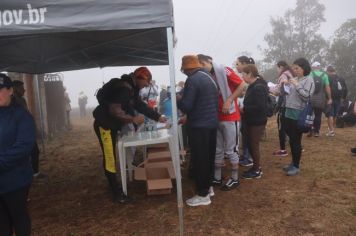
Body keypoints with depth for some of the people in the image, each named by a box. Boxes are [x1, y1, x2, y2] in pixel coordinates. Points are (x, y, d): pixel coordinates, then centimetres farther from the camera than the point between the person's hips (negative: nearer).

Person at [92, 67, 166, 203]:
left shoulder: (132, 88, 9)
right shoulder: (124, 88, -25)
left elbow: (140, 105, 15)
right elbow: (114, 110, -32)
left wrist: (158, 117, 12)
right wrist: (133, 119, -27)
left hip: (112, 125, 10)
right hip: (104, 125, -10)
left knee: (112, 158, 16)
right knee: (109, 159, -4)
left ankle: (114, 186, 28)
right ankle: (117, 193, 4)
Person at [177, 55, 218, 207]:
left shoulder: (192, 80, -15)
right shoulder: (209, 77, 12)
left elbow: (186, 106, -21)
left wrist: (178, 99, 2)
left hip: (199, 126, -9)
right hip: (212, 123, 9)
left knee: (199, 159, 0)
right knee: (209, 157, 17)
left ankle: (203, 194, 8)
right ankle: (208, 186, 30)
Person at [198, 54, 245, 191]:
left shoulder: (223, 71, -9)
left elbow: (242, 85, -12)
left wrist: (229, 101, -20)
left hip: (230, 116, -6)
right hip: (215, 117, 6)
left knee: (230, 150, 3)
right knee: (217, 150, 13)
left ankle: (235, 179, 17)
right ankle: (217, 178, 25)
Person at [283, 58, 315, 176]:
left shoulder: (308, 80, -7)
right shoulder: (294, 79, 12)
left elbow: (307, 96, -17)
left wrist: (296, 85, -19)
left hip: (299, 114, -7)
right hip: (289, 113, 7)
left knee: (296, 141, -1)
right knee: (291, 140, 14)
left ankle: (296, 167, 10)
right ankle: (293, 163, 27)